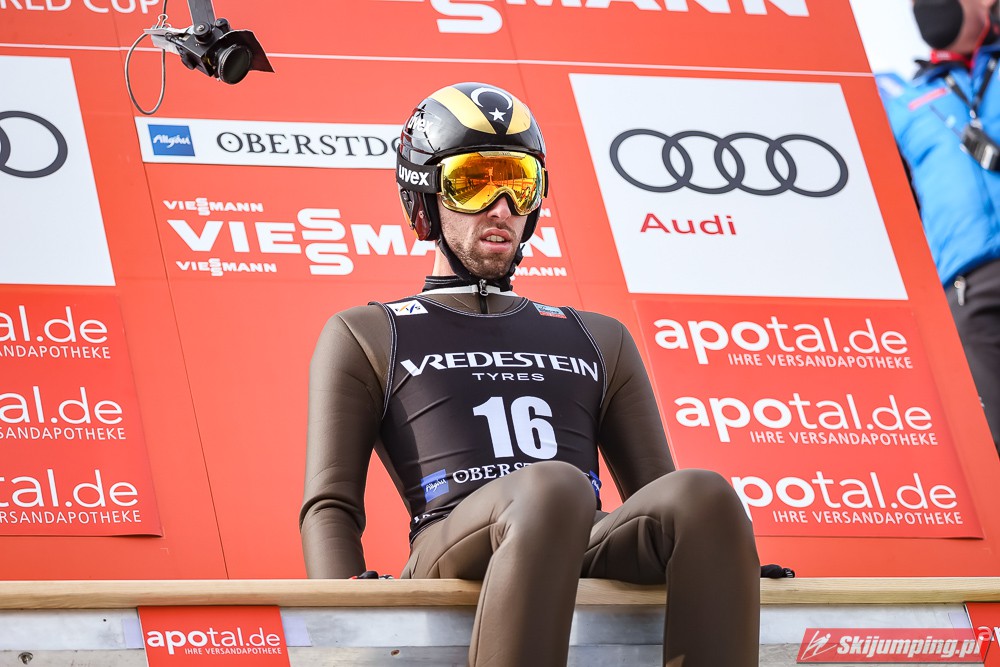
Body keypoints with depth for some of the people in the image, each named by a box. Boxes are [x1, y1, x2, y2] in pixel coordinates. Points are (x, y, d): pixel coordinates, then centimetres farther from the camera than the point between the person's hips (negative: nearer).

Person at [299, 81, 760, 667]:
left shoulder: (600, 341, 34)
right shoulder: (365, 338, 25)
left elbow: (657, 493, 29)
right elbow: (331, 506, 14)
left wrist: (731, 572, 6)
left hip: (594, 554, 4)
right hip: (452, 561, -3)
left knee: (703, 495, -31)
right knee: (554, 488, -39)